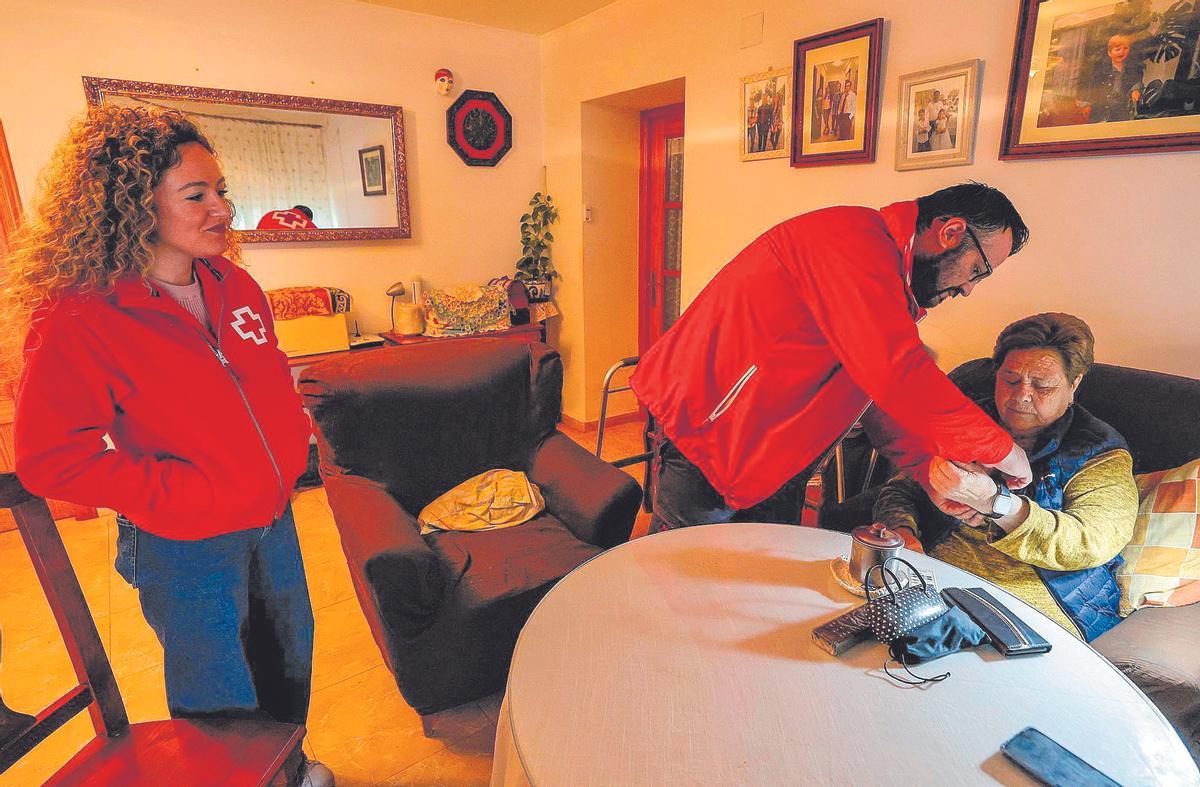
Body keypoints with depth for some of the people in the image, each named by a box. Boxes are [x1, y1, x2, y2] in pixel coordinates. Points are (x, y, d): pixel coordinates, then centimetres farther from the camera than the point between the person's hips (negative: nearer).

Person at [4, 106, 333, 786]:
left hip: (273, 521, 7)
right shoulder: (80, 321, -19)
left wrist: (291, 446, 1)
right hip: (184, 549, -6)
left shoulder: (234, 285, 0)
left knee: (289, 663, 26)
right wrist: (181, 494, -21)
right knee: (221, 703, 16)